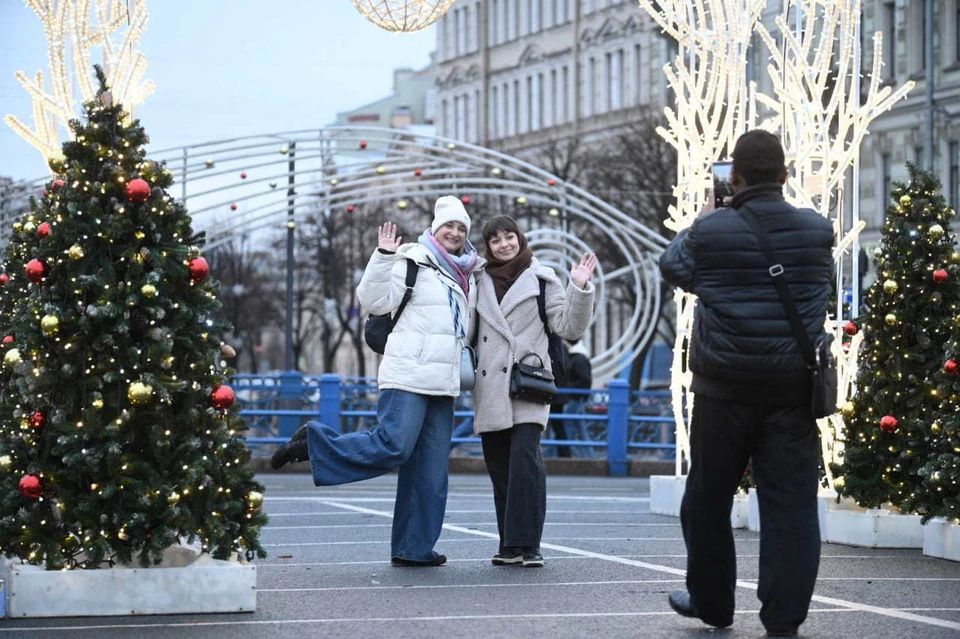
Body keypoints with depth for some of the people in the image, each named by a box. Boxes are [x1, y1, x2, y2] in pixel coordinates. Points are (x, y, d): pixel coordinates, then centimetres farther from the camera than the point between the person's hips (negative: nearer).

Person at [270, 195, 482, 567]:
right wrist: (384, 256, -20)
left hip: (443, 383, 7)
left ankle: (414, 547, 7)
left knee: (431, 467, 4)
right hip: (409, 377, -7)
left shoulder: (468, 276, 20)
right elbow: (376, 302, -13)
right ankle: (312, 443, -5)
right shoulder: (414, 261, -2)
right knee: (393, 446, -21)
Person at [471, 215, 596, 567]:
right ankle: (509, 544, 8)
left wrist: (580, 290, -13)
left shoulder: (542, 280, 6)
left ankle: (526, 543, -16)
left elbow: (568, 327, -1)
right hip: (489, 389, 4)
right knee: (499, 468, 4)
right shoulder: (479, 282, 16)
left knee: (525, 460, -17)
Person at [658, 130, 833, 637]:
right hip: (794, 388, 1)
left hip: (725, 390, -1)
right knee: (791, 504, 2)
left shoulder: (710, 232, -8)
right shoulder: (817, 232, -2)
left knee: (708, 500, 15)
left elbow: (672, 266, 11)